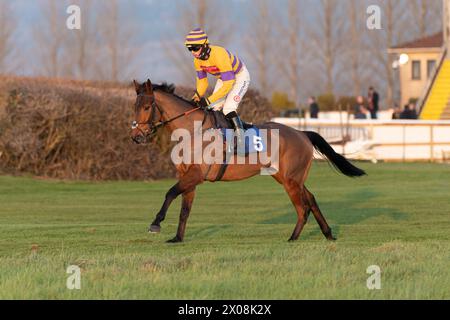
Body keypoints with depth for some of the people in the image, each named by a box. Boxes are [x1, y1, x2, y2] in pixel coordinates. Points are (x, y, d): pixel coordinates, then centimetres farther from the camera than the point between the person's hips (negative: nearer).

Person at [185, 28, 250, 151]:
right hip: (223, 78, 8)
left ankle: (241, 140, -20)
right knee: (214, 109, 1)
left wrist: (209, 100, -38)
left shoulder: (219, 55, -38)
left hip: (240, 77, -8)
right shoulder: (198, 60, -13)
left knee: (228, 109, -23)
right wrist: (198, 96, -19)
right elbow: (202, 81, 1)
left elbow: (228, 84, -37)